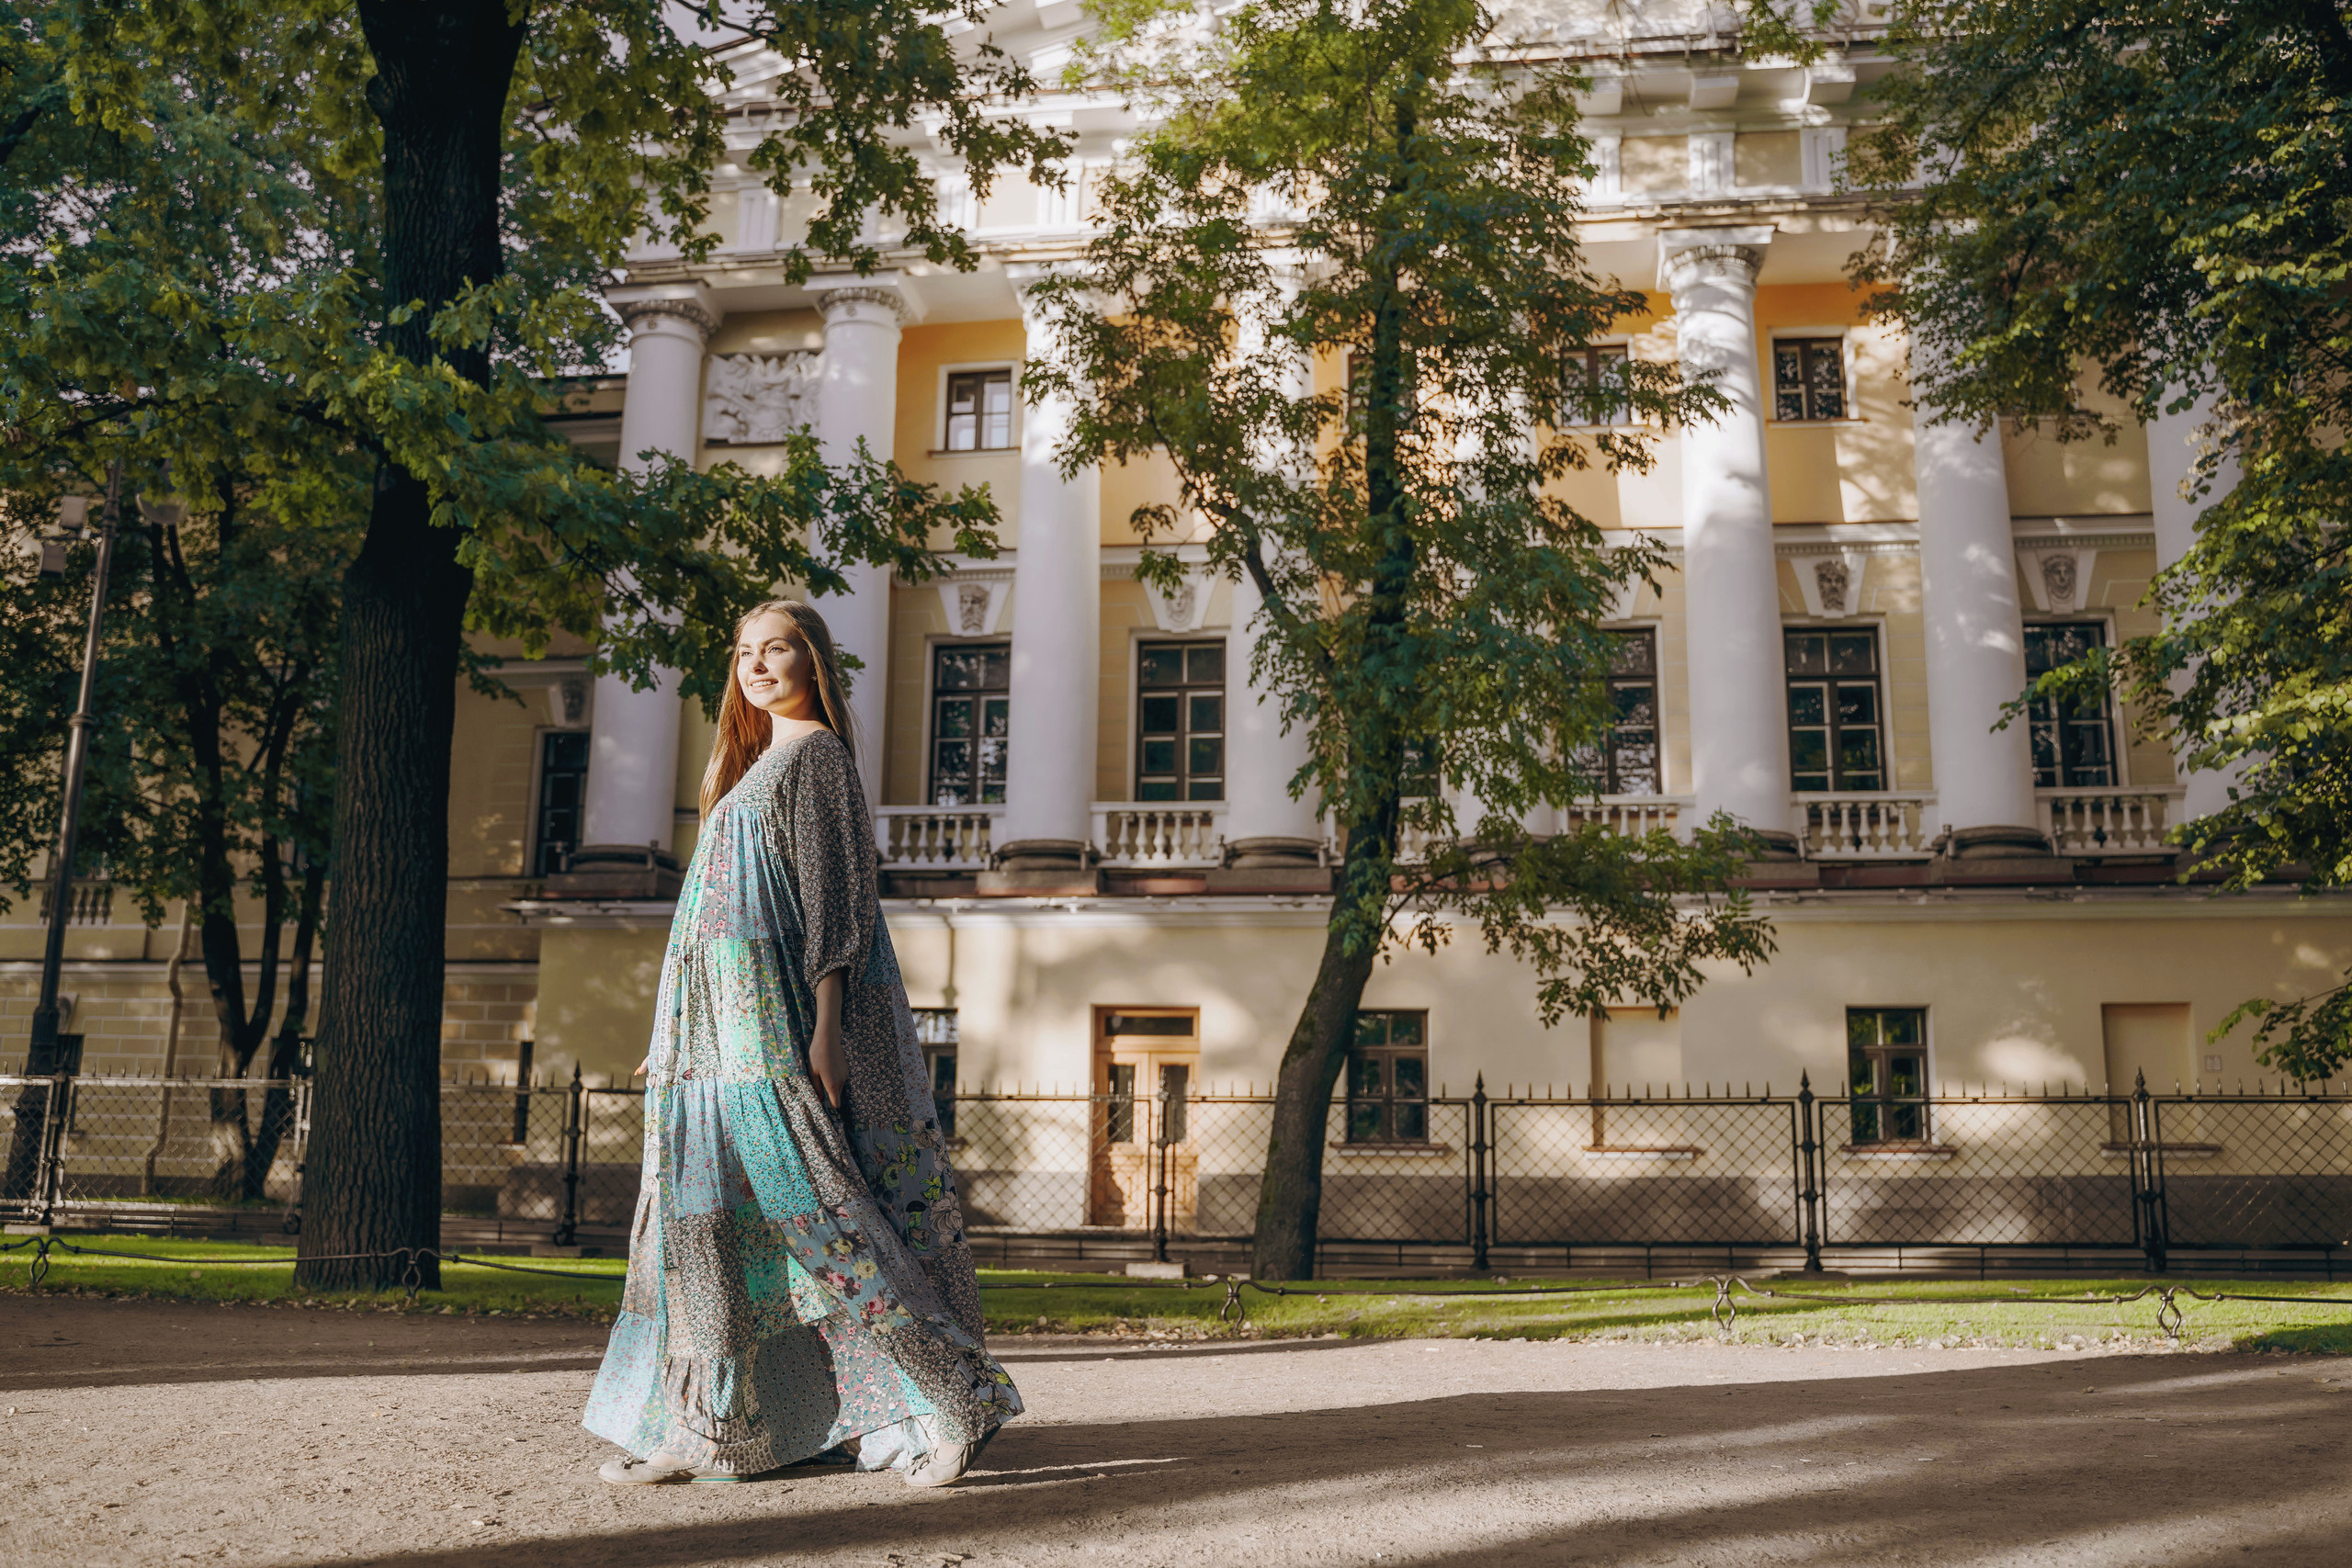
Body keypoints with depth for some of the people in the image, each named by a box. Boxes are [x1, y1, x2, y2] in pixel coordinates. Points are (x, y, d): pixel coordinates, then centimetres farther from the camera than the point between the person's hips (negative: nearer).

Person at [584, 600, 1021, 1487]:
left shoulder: (816, 754, -5)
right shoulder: (757, 765, 22)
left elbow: (834, 894, -13)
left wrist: (826, 1026, -21)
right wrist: (676, 1038, 22)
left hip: (774, 1022, -9)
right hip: (729, 1031, 9)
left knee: (801, 1201, -11)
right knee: (711, 1209, 6)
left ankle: (949, 1401, -6)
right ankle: (702, 1429, 10)